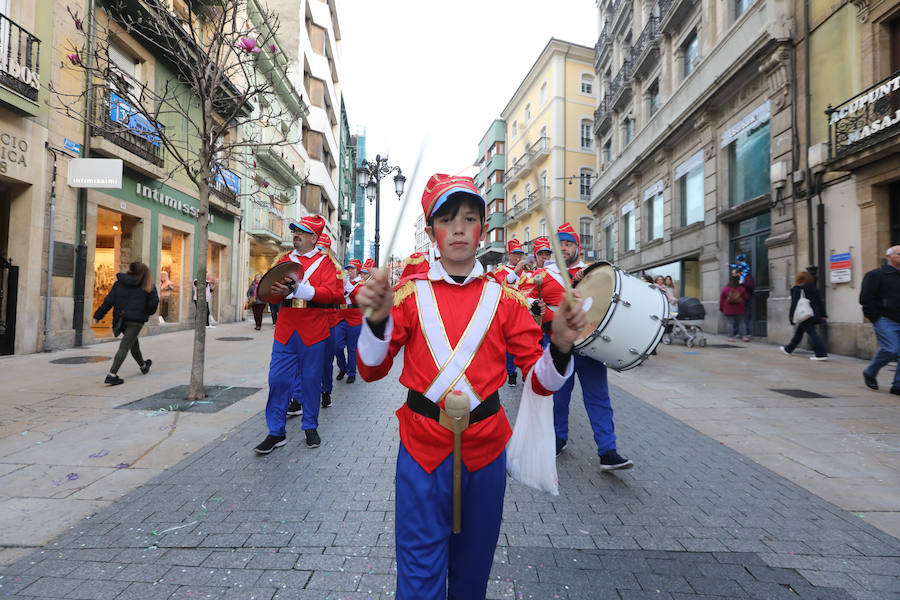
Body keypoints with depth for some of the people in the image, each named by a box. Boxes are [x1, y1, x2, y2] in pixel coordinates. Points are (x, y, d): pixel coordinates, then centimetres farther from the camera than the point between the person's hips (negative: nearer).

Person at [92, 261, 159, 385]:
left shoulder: (119, 283, 6)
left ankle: (143, 366, 42)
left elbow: (109, 300, 3)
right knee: (124, 346, -5)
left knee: (134, 343, 21)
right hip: (136, 320, -4)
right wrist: (147, 313, 14)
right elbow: (154, 302, -6)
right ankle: (112, 374, -14)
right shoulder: (147, 285, -3)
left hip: (121, 319, 5)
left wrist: (98, 315, 8)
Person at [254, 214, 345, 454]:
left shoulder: (325, 262, 1)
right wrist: (280, 290, -17)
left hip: (313, 331, -3)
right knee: (278, 379, 3)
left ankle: (311, 427, 23)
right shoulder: (284, 259, 13)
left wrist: (302, 290, -23)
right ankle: (276, 432, 15)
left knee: (312, 379, 7)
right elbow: (269, 290, 7)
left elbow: (335, 292, -13)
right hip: (285, 330, 3)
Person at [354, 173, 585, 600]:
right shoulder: (411, 293, -3)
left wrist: (561, 344, -22)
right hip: (422, 448, -1)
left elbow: (541, 381, -2)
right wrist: (378, 319, -22)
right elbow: (371, 371, -5)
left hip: (485, 448, 2)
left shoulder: (504, 298, -2)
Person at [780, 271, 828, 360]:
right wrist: (822, 314, 18)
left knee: (812, 333, -9)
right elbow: (819, 302, 14)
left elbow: (794, 303, -15)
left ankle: (822, 354, -13)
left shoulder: (797, 289, -10)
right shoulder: (813, 289, 12)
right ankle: (788, 349, 29)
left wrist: (791, 315, -14)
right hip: (813, 315, 8)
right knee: (798, 333, 17)